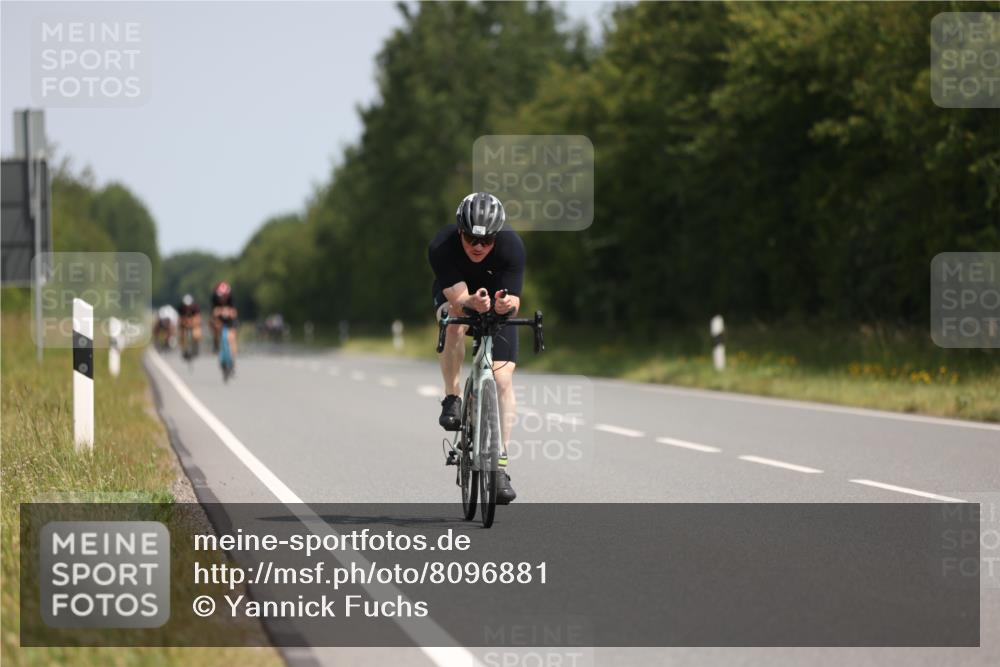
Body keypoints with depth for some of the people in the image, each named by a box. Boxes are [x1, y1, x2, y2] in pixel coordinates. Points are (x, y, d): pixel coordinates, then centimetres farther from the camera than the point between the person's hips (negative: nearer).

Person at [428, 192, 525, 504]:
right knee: (454, 323, -37)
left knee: (503, 379, -13)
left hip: (498, 305, 1)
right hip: (454, 294, -1)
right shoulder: (441, 246, -33)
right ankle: (451, 400, -18)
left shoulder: (512, 246, -32)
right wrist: (473, 302, -60)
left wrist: (507, 303, -57)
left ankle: (501, 464, -9)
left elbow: (514, 303, -33)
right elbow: (458, 297, -38)